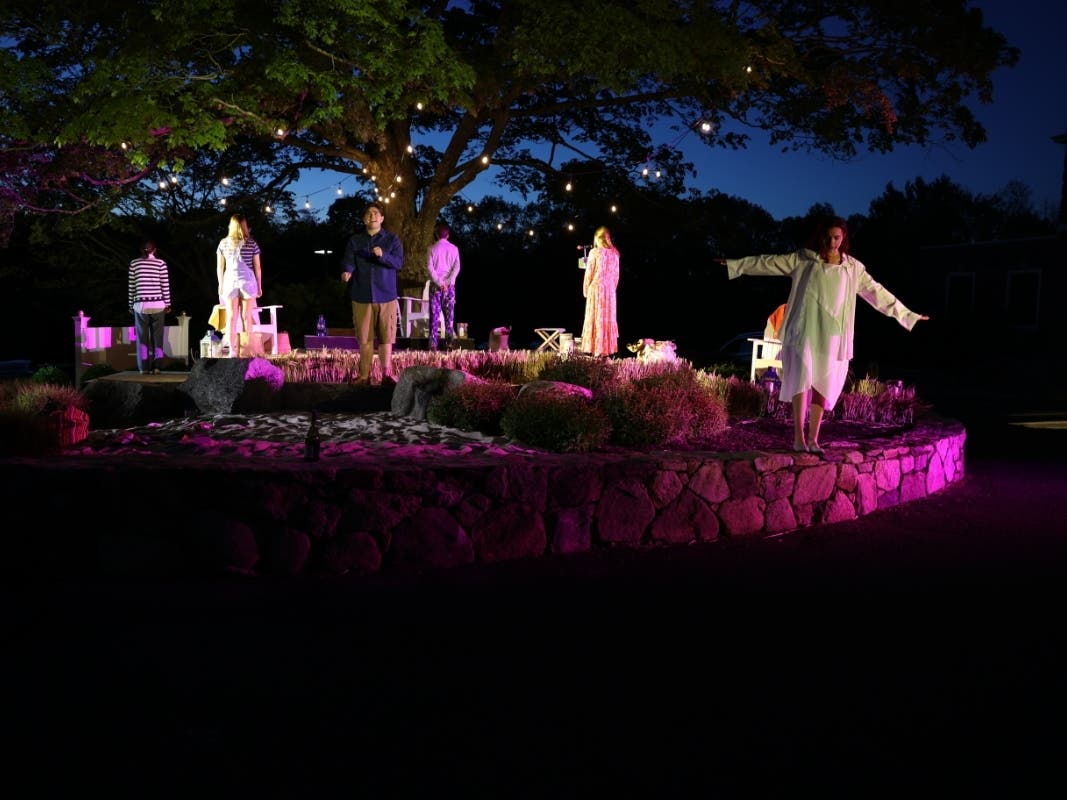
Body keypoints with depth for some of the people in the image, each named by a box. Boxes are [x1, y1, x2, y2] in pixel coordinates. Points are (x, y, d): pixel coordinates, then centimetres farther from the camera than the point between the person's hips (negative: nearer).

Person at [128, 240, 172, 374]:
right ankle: (156, 367, 0)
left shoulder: (134, 263, 4)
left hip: (140, 304, 1)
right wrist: (167, 303, 6)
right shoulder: (160, 263, 0)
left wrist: (131, 305, 13)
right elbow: (165, 285, -1)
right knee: (157, 336, 5)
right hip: (158, 304, -1)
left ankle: (143, 367, 3)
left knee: (142, 337, 6)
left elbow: (131, 286, 5)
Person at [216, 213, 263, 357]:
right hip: (247, 282, -1)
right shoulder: (252, 243, 1)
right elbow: (257, 267, 2)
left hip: (230, 282, 1)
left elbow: (219, 267, 7)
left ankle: (232, 351, -2)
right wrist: (259, 286, 9)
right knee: (246, 317, 3)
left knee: (231, 318, 2)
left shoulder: (224, 243, 6)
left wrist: (221, 286, 14)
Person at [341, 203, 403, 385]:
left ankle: (387, 374, 6)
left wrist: (383, 255, -23)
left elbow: (399, 262, -4)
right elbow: (348, 261, -1)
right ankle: (364, 375, 9)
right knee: (364, 338, 3)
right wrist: (347, 272, -24)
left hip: (386, 295, -1)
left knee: (386, 336, -1)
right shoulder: (354, 241, 10)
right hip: (362, 296, 1)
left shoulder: (392, 239, 6)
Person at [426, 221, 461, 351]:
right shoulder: (453, 249, 5)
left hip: (435, 285, -1)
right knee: (449, 314, 6)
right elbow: (456, 268, -5)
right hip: (449, 285, 1)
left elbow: (429, 267, -7)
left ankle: (433, 343, -5)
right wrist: (448, 282, -10)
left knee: (434, 315, 0)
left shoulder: (432, 249, 2)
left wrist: (439, 282, -10)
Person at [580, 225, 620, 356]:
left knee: (595, 318, 1)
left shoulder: (594, 252, -9)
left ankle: (596, 348, 1)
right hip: (610, 289, 4)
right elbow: (616, 274, 8)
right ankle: (609, 348, 11)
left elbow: (589, 273, -7)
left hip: (596, 288, -4)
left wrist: (585, 289, 3)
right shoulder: (614, 252, 4)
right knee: (608, 318, 9)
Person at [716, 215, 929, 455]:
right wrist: (734, 263, 0)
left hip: (832, 334, 2)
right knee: (802, 378, -15)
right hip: (804, 330, -2)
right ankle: (798, 436, -14)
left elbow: (876, 292, 12)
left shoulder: (853, 267, 8)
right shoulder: (803, 259, 3)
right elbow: (768, 263, 3)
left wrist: (907, 314, 13)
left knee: (823, 385, 2)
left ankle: (813, 438, 8)